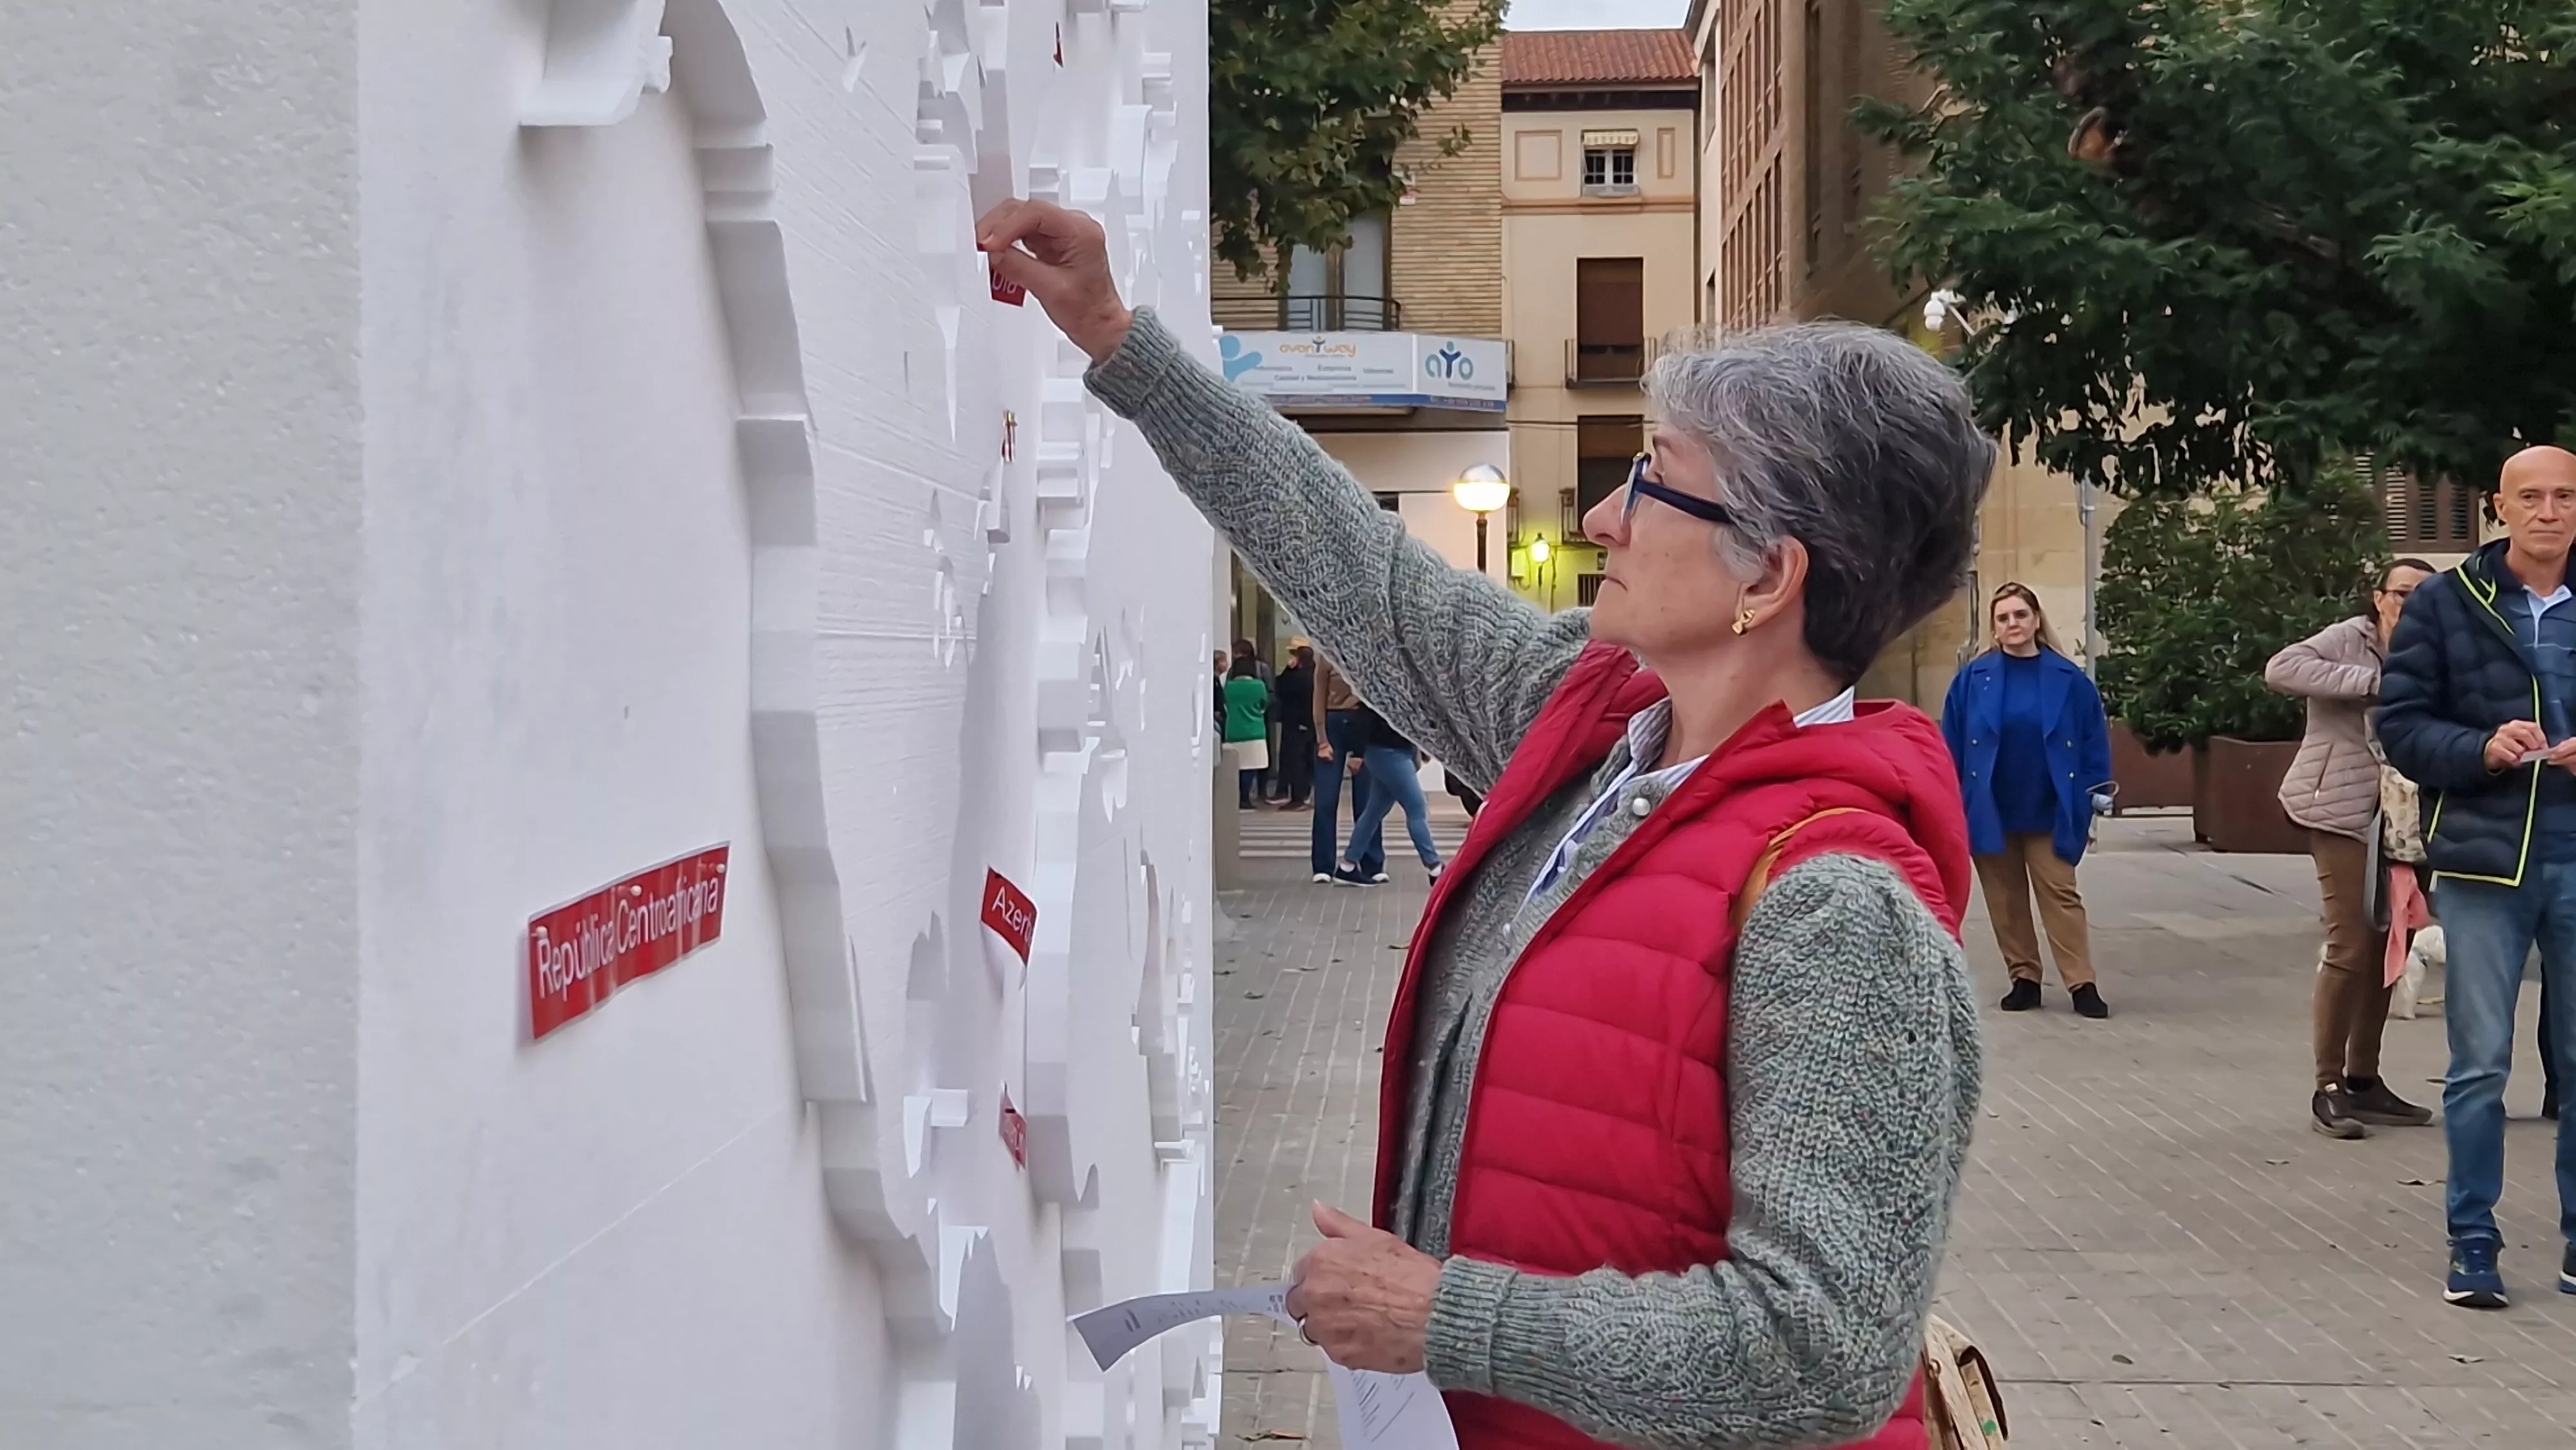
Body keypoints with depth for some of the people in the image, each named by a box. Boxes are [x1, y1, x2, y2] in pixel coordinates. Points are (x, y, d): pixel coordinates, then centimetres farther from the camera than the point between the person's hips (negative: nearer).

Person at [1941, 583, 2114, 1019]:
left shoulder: (2068, 679, -3)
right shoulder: (1973, 679, -2)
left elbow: (2094, 745, 2)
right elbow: (1952, 749, 1)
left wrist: (2092, 805, -1)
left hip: (2048, 812, -1)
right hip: (1990, 812, 1)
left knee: (2060, 893, -1)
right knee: (2005, 898, 8)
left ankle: (2082, 984, -1)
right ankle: (2024, 979, 17)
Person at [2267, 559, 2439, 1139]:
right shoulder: (2348, 639, -6)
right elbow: (2281, 669, -22)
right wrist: (2371, 682, -24)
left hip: (2395, 817, 8)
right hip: (2341, 809, -8)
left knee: (2385, 947, 10)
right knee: (2351, 946, -11)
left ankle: (2363, 1080, 20)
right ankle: (2329, 1087, -5)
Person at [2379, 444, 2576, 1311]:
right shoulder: (2447, 603, 0)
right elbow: (2400, 721, -1)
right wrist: (2482, 750, -17)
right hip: (2485, 859, -2)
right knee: (2479, 1066, 4)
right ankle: (2472, 1245, 12)